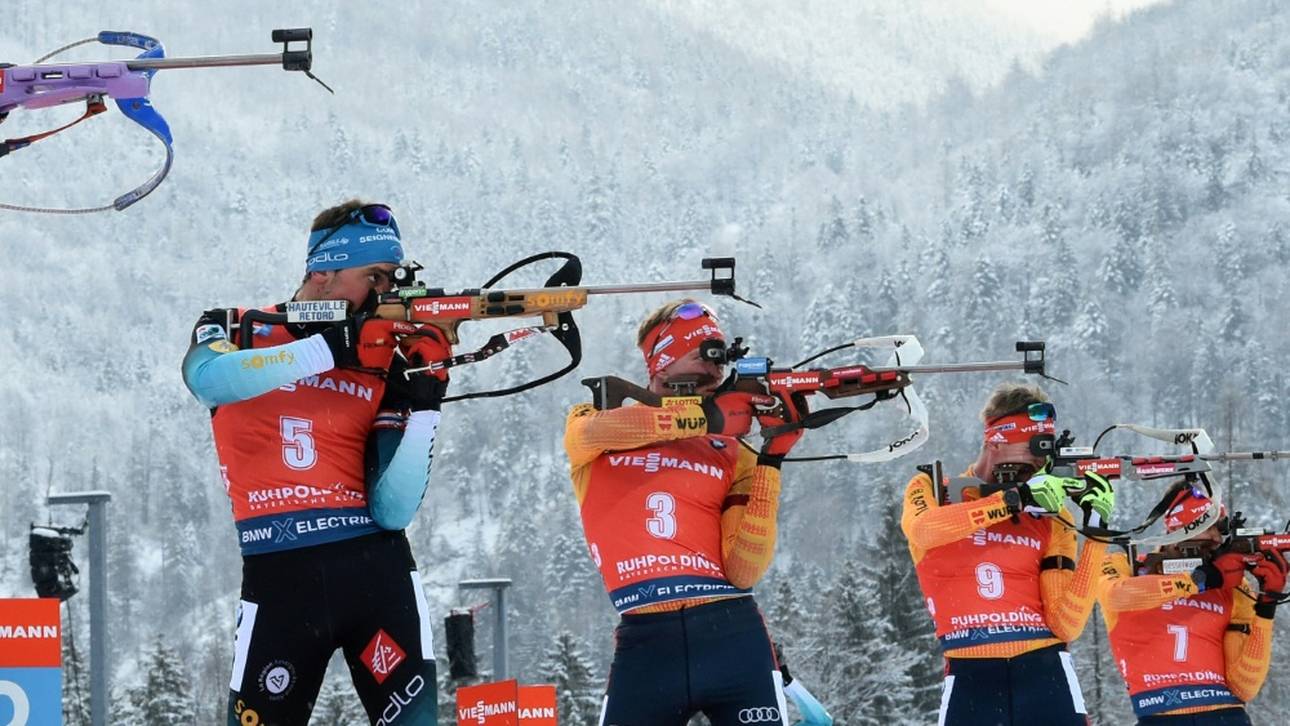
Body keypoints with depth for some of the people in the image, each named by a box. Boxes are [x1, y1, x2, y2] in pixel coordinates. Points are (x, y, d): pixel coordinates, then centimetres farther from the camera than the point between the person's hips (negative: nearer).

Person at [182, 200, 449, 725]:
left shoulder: (385, 365, 9)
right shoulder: (235, 329, 8)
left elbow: (392, 511, 1)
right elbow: (208, 380, -19)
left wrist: (424, 408, -10)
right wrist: (331, 348, -21)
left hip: (375, 568, 1)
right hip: (278, 576, -1)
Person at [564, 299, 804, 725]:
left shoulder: (731, 455, 12)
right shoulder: (588, 429, 12)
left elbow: (743, 572, -1)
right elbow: (595, 430, -16)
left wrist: (771, 460, -6)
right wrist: (706, 415, -20)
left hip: (731, 636, 1)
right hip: (645, 643, -1)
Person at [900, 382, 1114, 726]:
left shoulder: (1050, 519, 12)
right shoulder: (931, 491, 9)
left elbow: (1066, 624, 1)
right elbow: (924, 530, -19)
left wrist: (1096, 535, -5)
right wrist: (1016, 498, -23)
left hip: (1044, 675, 1)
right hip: (970, 680, -1)